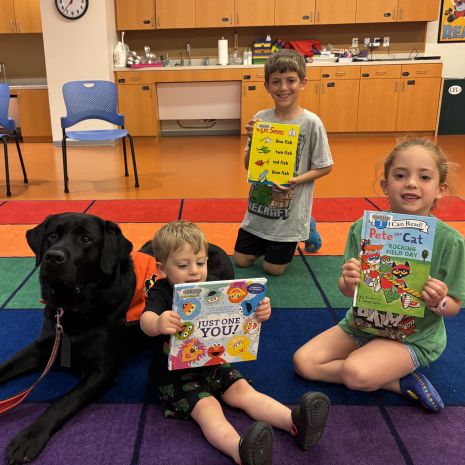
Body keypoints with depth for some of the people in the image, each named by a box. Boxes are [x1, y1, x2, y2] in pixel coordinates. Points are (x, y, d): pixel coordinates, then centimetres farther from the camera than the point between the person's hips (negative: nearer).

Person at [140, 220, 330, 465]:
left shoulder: (213, 285, -2)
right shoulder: (161, 293, -16)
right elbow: (146, 319, -36)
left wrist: (259, 312, -31)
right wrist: (158, 324, -62)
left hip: (212, 363, 6)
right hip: (175, 373, -5)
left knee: (242, 390, -9)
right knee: (207, 406, -26)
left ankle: (294, 422, -21)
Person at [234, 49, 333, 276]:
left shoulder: (311, 123, -15)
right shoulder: (260, 119, -4)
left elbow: (325, 167, -8)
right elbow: (248, 166, 2)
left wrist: (297, 180, -24)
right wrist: (252, 141, -17)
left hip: (289, 213, -4)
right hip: (258, 208, 4)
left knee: (273, 268, 8)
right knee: (241, 261, 13)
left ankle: (302, 234, 34)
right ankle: (268, 243, 40)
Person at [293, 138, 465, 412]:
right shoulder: (363, 229, -11)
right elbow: (348, 290, -3)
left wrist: (439, 302, -29)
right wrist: (349, 283, -27)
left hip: (414, 338, -5)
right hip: (360, 325, 5)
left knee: (356, 373, -29)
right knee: (303, 362, -7)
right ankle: (401, 382, -1)